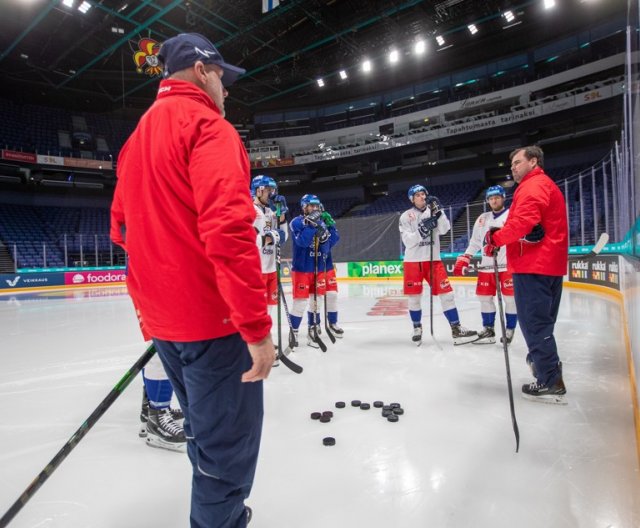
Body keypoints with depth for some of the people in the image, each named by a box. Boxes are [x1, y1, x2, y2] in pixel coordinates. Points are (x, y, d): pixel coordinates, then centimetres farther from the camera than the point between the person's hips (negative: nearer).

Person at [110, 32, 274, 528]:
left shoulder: (137, 138, 16)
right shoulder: (206, 124, -11)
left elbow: (123, 226, 22)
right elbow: (228, 231, -25)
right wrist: (257, 326, -23)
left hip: (163, 318, 10)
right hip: (213, 317, -9)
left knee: (207, 434, 25)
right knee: (228, 447, 4)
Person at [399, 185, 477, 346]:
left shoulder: (433, 211, 6)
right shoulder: (406, 216, -1)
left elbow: (444, 230, -9)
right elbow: (408, 241, -10)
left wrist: (438, 212, -19)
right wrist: (422, 229, -23)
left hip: (433, 259, 2)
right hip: (413, 261, -1)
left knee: (446, 292, -4)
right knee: (414, 297, 4)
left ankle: (456, 329, 3)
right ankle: (417, 328, 22)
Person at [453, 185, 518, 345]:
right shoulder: (482, 218, 15)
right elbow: (475, 242, 19)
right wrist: (463, 259, 12)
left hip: (508, 264, -5)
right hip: (487, 265, 5)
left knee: (510, 298, -2)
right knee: (485, 297, 8)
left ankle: (509, 331, 12)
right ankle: (488, 330, 20)